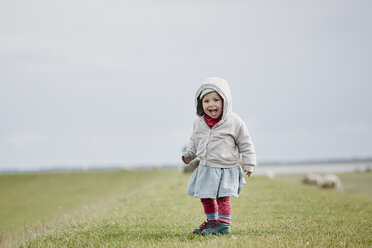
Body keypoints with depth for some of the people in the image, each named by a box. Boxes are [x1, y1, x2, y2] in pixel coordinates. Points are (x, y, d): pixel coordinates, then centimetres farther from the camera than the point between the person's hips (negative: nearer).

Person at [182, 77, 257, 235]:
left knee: (222, 198, -6)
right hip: (205, 168, 6)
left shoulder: (234, 122, -11)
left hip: (225, 169, -5)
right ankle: (212, 221, 28)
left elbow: (245, 144, -3)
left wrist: (249, 164, -3)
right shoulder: (199, 123, 1)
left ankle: (224, 224, 2)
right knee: (205, 198, 12)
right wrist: (188, 154, 4)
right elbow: (194, 140, 19)